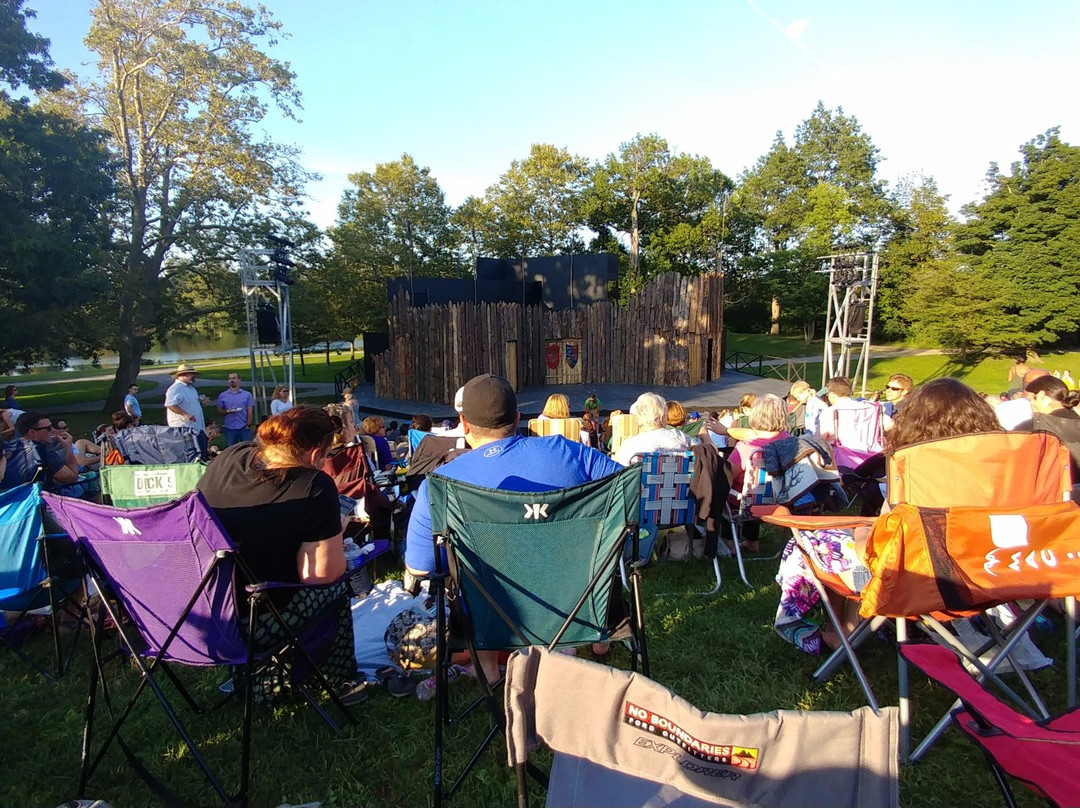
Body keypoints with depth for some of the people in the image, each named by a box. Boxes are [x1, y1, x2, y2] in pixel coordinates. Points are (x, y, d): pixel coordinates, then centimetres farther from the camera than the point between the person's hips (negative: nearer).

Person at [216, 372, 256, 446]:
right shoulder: (222, 396, 6)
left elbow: (250, 411, 2)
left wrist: (248, 425, -7)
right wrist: (226, 411, -12)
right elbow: (219, 410, 9)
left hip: (244, 427, -1)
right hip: (229, 428, 1)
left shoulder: (247, 395, 3)